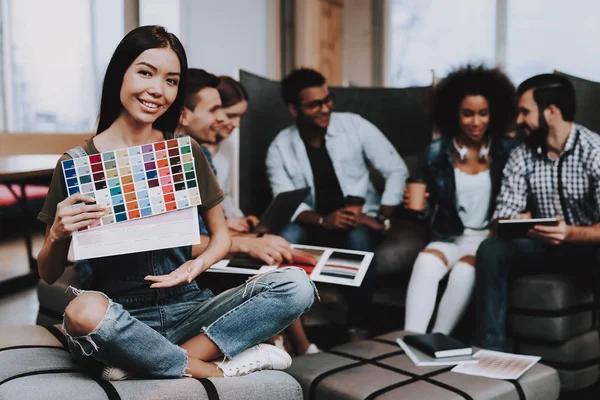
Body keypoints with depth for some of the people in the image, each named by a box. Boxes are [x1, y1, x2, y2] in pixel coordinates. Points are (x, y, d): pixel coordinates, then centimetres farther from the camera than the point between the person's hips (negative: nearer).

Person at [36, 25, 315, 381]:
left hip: (186, 308, 3)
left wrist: (199, 264, -12)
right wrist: (57, 235, -20)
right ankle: (218, 370, -17)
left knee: (296, 286, -19)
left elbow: (221, 234, 12)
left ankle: (142, 363, -21)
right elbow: (49, 275, 3)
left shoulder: (186, 153, 5)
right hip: (121, 317, -3)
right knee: (84, 310, -38)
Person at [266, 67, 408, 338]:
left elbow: (397, 171, -5)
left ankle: (358, 325, -22)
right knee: (286, 237, -31)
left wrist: (381, 218, -16)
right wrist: (322, 220, -31)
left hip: (359, 221, -1)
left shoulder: (355, 126, -7)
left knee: (359, 237, -35)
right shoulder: (280, 148, -5)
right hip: (314, 224, 1)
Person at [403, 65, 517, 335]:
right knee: (425, 262, -31)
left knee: (464, 271, -32)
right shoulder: (437, 153, 3)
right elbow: (429, 211, 10)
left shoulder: (508, 151, 0)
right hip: (449, 238, 2)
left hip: (490, 239, -1)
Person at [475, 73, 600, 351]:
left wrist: (571, 233, -40)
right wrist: (517, 222, -30)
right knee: (491, 250, -23)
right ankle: (490, 350, -19)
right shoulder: (521, 156, -2)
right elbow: (502, 217, -6)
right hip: (543, 245, 4)